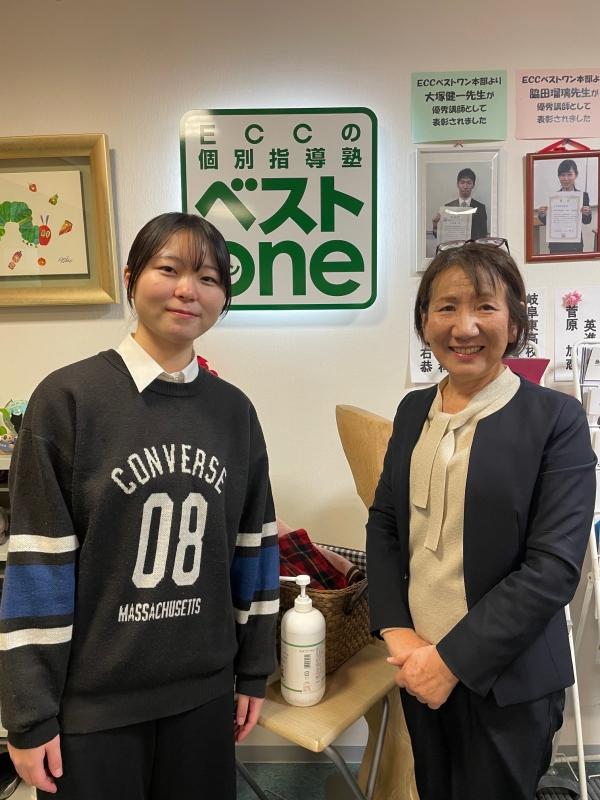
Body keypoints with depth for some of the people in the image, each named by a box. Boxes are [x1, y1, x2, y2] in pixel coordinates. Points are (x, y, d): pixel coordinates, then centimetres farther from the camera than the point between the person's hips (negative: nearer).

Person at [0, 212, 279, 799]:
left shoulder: (234, 411, -1)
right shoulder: (67, 398, -12)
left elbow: (252, 546, 4)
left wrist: (253, 672, 8)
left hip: (203, 692, 4)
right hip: (90, 702, -3)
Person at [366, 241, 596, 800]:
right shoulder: (414, 410, 2)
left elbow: (554, 566, -16)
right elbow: (383, 523, 5)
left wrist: (454, 658, -16)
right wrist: (397, 632, -6)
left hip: (505, 679, -4)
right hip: (417, 665, 4)